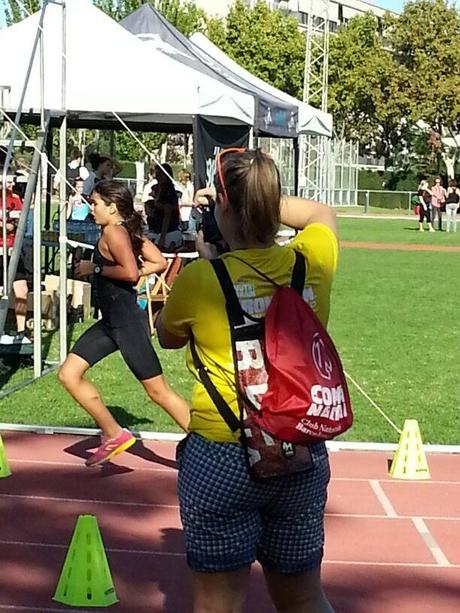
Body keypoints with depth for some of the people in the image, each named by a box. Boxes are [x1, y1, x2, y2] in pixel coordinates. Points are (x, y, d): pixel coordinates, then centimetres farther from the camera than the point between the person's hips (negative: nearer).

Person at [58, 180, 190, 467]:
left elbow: (130, 272, -27)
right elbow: (160, 263, 8)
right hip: (112, 321, 10)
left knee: (157, 390, -4)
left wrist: (95, 268, -15)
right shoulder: (130, 231, 10)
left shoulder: (113, 232, -15)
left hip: (127, 319, -10)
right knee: (69, 374, 9)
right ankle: (114, 435, 16)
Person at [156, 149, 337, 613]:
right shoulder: (312, 263, -4)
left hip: (221, 458, -4)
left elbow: (167, 337, 9)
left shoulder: (200, 278, -13)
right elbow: (321, 213, 21)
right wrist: (261, 196, 16)